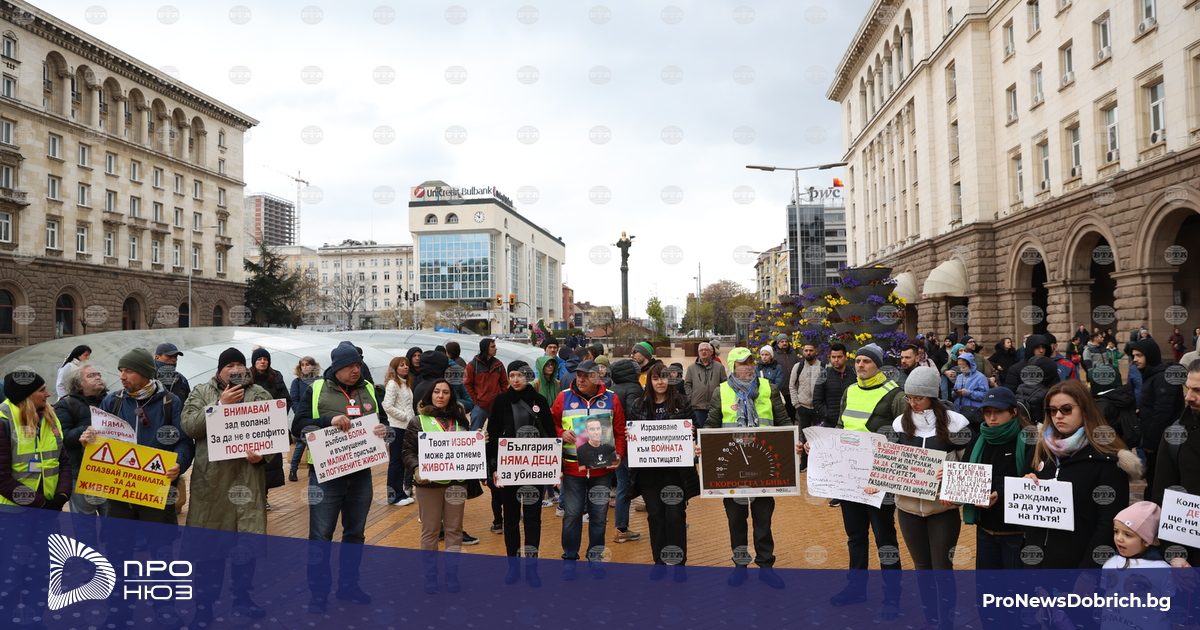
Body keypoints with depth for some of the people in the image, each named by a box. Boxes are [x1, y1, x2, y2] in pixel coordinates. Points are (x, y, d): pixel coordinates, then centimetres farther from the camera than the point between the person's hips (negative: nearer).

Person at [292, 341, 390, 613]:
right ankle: (319, 592, 14)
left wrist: (384, 429, -8)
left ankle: (348, 585, 29)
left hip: (361, 474, 4)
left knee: (355, 532, 14)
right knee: (321, 534, 1)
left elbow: (383, 420, 15)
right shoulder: (317, 390, -4)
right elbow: (298, 426, -9)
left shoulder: (369, 390, 7)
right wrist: (329, 420, -24)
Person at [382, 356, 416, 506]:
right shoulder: (392, 383, -11)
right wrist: (405, 417, -15)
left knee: (402, 460, 14)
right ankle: (393, 496, 5)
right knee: (395, 461, -2)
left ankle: (400, 493, 24)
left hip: (406, 426, 8)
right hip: (396, 427, -8)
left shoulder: (406, 384, 15)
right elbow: (388, 406, -19)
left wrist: (412, 418, 5)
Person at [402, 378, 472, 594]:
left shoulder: (460, 420, 9)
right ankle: (430, 576, 18)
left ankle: (452, 574, 20)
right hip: (428, 482, -2)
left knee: (454, 529, 8)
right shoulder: (418, 422, 1)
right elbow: (408, 451, -1)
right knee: (430, 530, 6)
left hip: (456, 482, 3)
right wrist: (416, 469, -18)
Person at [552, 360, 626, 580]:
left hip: (602, 469, 1)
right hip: (572, 468, 0)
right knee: (572, 514, 4)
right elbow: (552, 425, 7)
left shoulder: (611, 399, 2)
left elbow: (620, 432, 4)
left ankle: (595, 557, 24)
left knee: (599, 516, 8)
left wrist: (619, 455, -8)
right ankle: (569, 558, 21)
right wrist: (561, 434, -13)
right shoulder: (564, 397, 2)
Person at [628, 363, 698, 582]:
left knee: (676, 515, 0)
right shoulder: (638, 405, 5)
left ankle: (679, 562, 12)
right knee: (655, 515, 9)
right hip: (648, 469, 2)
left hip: (676, 468, -1)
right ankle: (659, 562, 20)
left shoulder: (682, 403, 2)